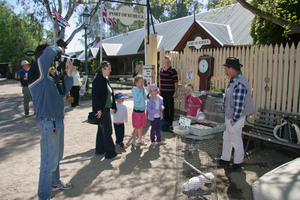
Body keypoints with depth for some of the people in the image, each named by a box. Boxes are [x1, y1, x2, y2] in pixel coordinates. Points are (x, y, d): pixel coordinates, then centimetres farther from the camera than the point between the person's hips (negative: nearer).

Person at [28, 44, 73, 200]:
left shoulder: (49, 76, 14)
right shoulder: (36, 73, -13)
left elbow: (63, 91, 18)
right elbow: (49, 51, -28)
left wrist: (68, 73, 10)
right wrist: (59, 50, -6)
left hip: (58, 121, 10)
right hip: (48, 123, -10)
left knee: (57, 156, 23)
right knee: (49, 161, 1)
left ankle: (55, 183, 43)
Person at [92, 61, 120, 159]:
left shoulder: (106, 79, 13)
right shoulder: (97, 80, -15)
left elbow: (111, 93, 17)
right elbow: (95, 96, -20)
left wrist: (114, 106, 17)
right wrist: (98, 109, -22)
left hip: (106, 109, 10)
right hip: (101, 110, -10)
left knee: (102, 130, 17)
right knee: (107, 131, -4)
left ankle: (99, 150, 30)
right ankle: (110, 153, 5)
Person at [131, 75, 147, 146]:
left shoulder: (142, 88, 6)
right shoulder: (134, 89, -13)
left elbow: (146, 98, 2)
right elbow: (137, 99, -21)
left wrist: (144, 91, -8)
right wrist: (141, 91, -18)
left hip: (143, 110, 6)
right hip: (137, 111, -6)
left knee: (141, 126, 16)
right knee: (137, 127, 2)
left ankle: (140, 139, 31)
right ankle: (134, 140, 17)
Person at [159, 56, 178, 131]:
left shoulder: (173, 70, -8)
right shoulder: (161, 70, 11)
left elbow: (176, 82, -11)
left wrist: (176, 92, -15)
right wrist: (159, 90, 17)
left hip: (170, 92, -6)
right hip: (163, 92, 6)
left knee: (171, 107, 1)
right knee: (165, 106, 15)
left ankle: (171, 123, 10)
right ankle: (165, 120, 27)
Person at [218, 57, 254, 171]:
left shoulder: (239, 84, -27)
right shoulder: (234, 79, 6)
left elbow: (239, 105, -27)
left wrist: (234, 120, -18)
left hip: (235, 118, -10)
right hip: (229, 116, 10)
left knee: (236, 141, 7)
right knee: (227, 138, 20)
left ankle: (238, 163, 26)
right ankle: (225, 159, 35)